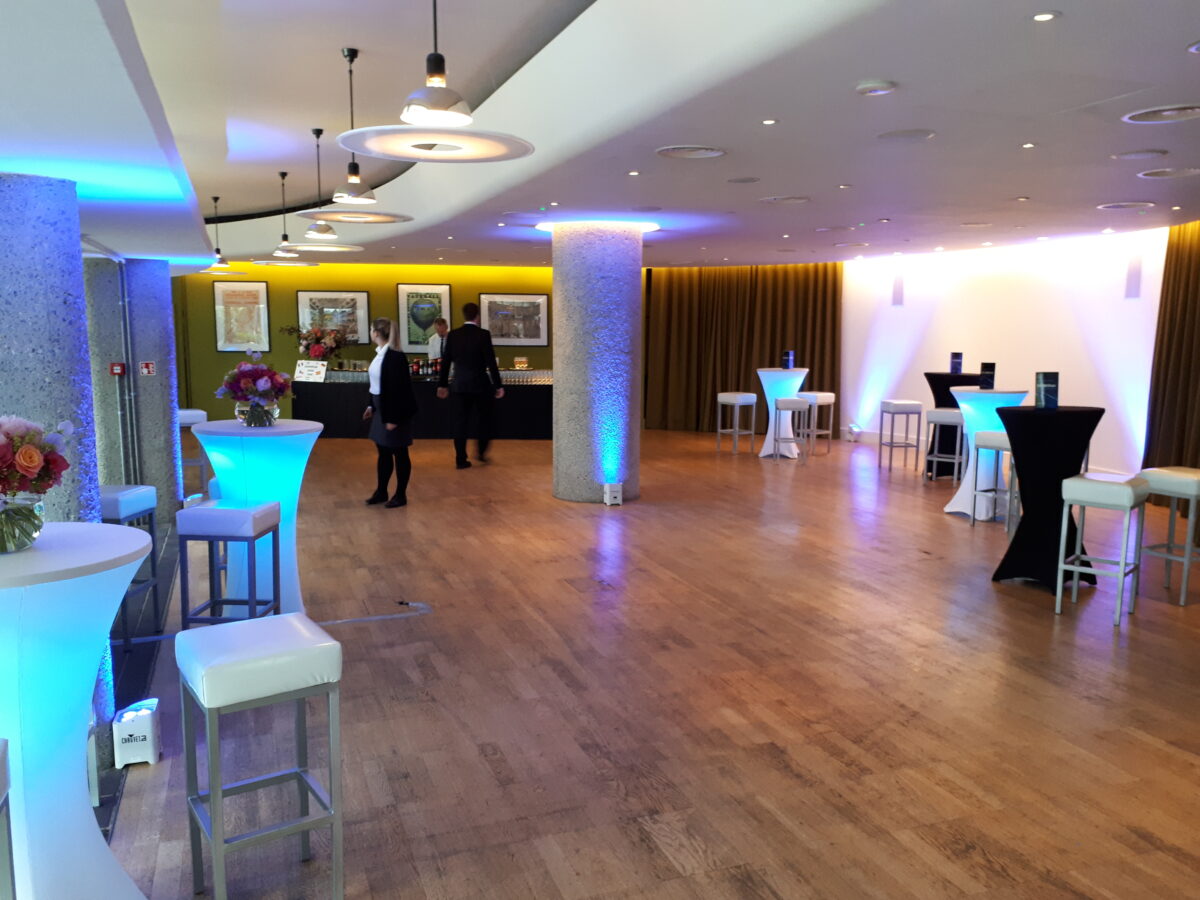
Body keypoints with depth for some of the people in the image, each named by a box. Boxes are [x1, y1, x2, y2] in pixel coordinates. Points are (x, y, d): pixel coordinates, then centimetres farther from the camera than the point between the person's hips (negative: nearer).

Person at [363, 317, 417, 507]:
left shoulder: (395, 356, -19)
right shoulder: (380, 353, 7)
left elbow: (399, 388, -21)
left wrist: (393, 418, -21)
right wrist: (372, 406, 18)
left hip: (395, 410, -9)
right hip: (381, 408, 9)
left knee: (399, 453, 3)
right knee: (383, 452, 15)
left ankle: (401, 495, 14)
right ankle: (381, 491, 26)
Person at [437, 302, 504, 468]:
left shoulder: (452, 335, 1)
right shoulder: (484, 334, -10)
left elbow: (445, 361, 5)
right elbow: (491, 362, -11)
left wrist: (442, 385, 14)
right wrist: (498, 386, -5)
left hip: (460, 385, 3)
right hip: (480, 385, -3)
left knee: (460, 422, 7)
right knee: (484, 419, 15)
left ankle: (460, 459, 7)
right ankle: (481, 452, 20)